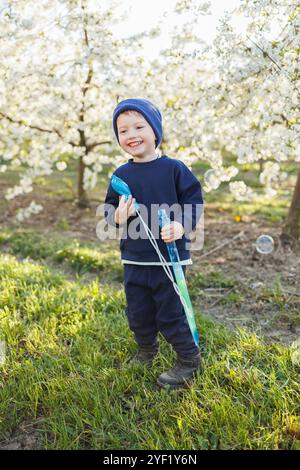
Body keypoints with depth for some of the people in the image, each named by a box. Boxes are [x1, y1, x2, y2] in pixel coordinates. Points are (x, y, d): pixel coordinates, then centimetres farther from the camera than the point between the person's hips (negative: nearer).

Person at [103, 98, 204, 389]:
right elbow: (109, 209, 9)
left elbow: (193, 201, -4)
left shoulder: (174, 168, -7)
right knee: (137, 313, 16)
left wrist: (181, 226, -22)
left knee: (170, 313, 4)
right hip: (133, 260, 5)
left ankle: (188, 359, 26)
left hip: (170, 257, -4)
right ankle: (146, 351, 43)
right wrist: (117, 217, -15)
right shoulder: (121, 174, 4)